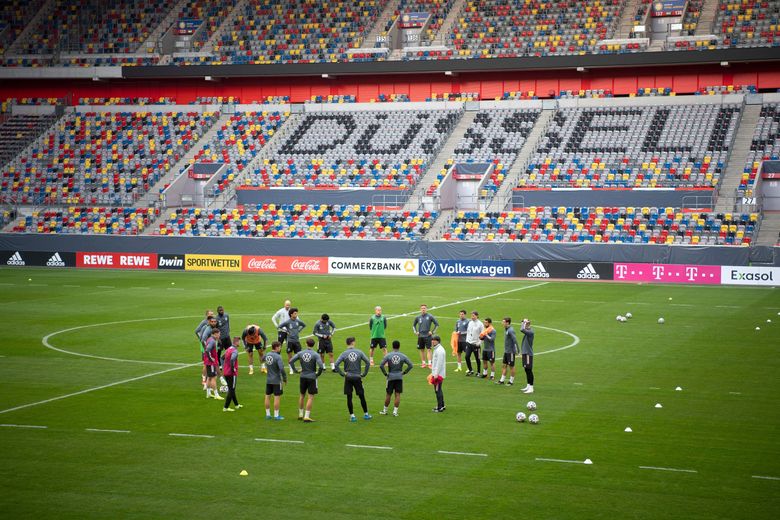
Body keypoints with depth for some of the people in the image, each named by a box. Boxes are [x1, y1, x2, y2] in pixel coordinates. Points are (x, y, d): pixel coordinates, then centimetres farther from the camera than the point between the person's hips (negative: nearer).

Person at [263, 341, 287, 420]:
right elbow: (281, 368, -24)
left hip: (268, 380, 7)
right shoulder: (278, 357, -19)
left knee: (267, 396, 12)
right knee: (277, 397, 1)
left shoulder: (267, 355, 1)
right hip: (277, 380, -7)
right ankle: (276, 415, 4)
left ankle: (268, 414, 20)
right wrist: (285, 378, -12)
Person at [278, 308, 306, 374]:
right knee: (289, 354, 4)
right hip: (290, 341, -2)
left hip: (297, 340, 2)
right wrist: (286, 331, -5)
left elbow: (304, 325, 19)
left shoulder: (298, 321, 1)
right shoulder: (288, 322, -9)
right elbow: (280, 326, -3)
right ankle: (291, 369, 13)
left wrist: (299, 330, 8)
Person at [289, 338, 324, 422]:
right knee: (311, 397, 1)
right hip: (312, 377, -4)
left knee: (302, 396, 19)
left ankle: (300, 415, 28)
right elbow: (321, 366, -19)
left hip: (303, 377, 4)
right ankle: (307, 416, -3)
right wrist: (318, 374, -2)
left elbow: (291, 361, -2)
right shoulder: (315, 355, -11)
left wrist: (295, 370, 7)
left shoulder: (300, 353, 0)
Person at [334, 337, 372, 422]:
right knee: (362, 396, 11)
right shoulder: (359, 352, -2)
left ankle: (352, 416, 3)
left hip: (348, 377, 0)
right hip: (357, 377, 1)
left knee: (349, 397, 4)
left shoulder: (344, 353, -4)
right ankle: (366, 414, 19)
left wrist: (342, 373, -3)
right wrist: (364, 373, 4)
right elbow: (367, 362, -5)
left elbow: (336, 364, -12)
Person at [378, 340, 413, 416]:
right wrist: (404, 372, 5)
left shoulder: (388, 355, -5)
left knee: (388, 395, 10)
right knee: (397, 394, 3)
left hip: (390, 377, 0)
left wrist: (385, 373, 0)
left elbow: (381, 365, -11)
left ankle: (385, 411, 21)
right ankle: (395, 411, 1)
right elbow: (411, 365, -3)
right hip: (399, 377, 0)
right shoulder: (403, 356, -2)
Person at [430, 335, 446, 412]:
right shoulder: (436, 349, 15)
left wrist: (436, 374, -22)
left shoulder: (440, 350, -16)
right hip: (436, 373, 10)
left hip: (438, 374, -10)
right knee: (438, 390, 15)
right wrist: (433, 373, 20)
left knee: (438, 390, -8)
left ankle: (440, 407, -6)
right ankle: (442, 406, 22)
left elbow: (439, 363, -21)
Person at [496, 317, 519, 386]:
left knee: (511, 366, 2)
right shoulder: (506, 329, 9)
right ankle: (502, 380, 15)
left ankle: (511, 381, 11)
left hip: (511, 351, -9)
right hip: (506, 351, 9)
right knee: (504, 365, 10)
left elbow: (515, 340, -24)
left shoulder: (511, 330, -19)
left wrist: (517, 350, -25)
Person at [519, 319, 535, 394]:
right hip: (525, 353, 9)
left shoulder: (530, 332, -17)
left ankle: (531, 388, -3)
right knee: (526, 370, 15)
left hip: (528, 354, -9)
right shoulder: (527, 331, 11)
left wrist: (524, 322, -18)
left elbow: (522, 329, -34)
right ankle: (528, 386, 24)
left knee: (529, 370, -6)